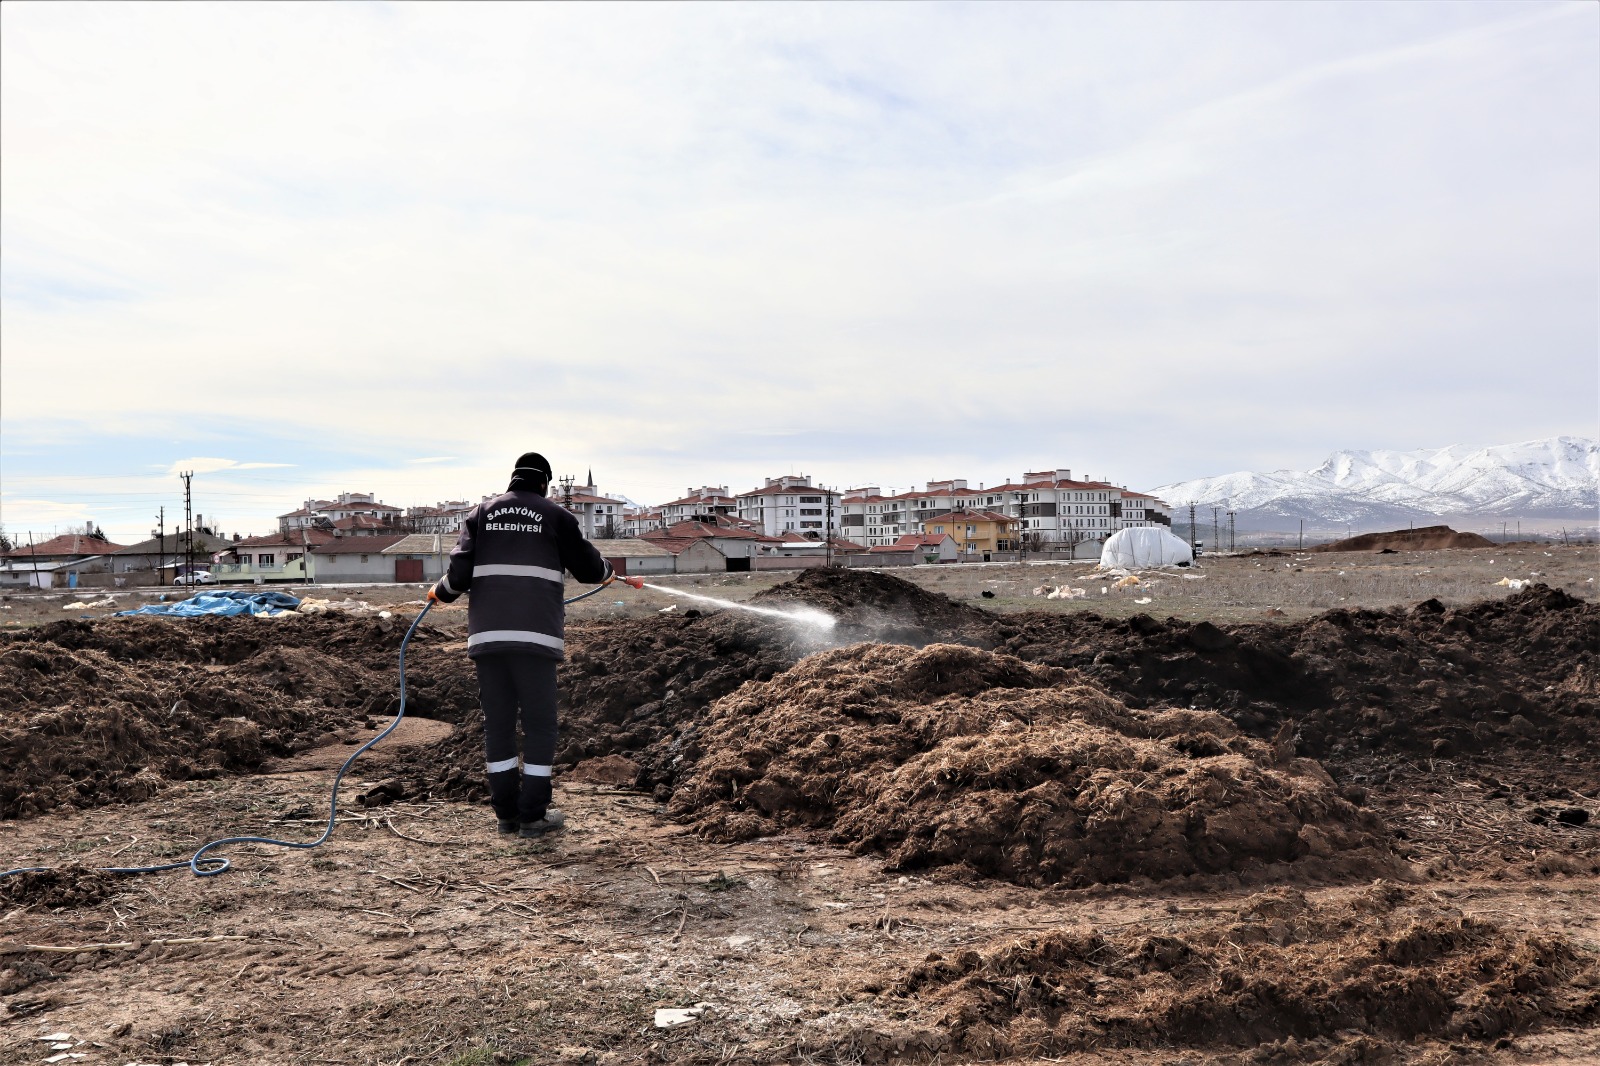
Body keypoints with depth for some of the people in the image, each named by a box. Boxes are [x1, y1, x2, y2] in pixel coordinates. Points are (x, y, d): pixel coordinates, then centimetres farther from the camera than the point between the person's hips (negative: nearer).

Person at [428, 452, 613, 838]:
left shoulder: (482, 513, 11)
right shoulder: (556, 515, 5)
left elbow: (460, 570, 3)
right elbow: (587, 567, 8)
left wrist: (440, 592, 23)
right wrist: (606, 573, 30)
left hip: (487, 635, 3)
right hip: (535, 636, -3)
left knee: (497, 723, 10)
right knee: (539, 725, 4)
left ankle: (507, 813, 15)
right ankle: (533, 816, 6)